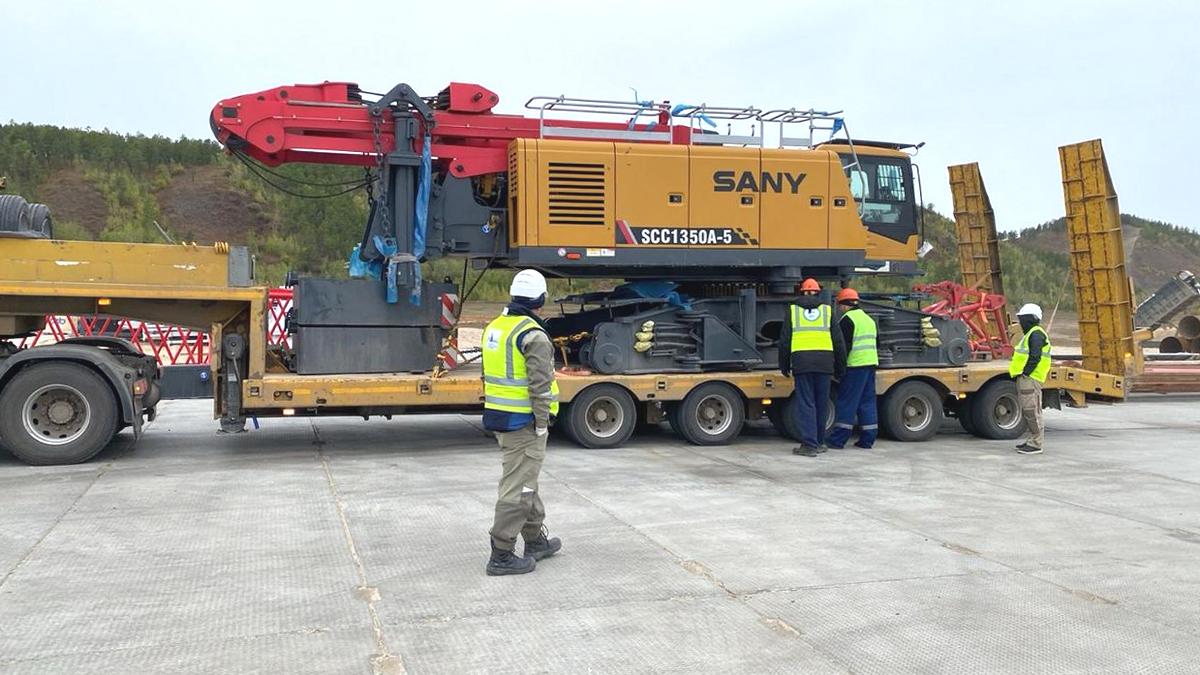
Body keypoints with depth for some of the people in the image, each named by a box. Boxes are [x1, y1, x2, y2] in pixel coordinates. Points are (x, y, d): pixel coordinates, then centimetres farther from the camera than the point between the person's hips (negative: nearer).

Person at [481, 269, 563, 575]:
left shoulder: (495, 327, 10)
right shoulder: (533, 336, -17)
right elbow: (540, 385, -20)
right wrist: (542, 424, -13)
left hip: (498, 415, 9)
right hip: (523, 421, -9)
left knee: (524, 480, 20)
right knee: (517, 487, -2)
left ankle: (536, 540, 33)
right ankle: (501, 555, 2)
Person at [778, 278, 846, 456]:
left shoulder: (792, 310, 9)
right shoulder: (827, 310, 11)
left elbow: (784, 341, 8)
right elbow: (838, 341, 10)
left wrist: (784, 365, 17)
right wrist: (839, 367, 17)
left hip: (801, 361, -1)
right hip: (824, 363, 2)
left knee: (805, 404, -1)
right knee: (821, 404, 11)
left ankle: (809, 444, -6)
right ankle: (819, 443, 20)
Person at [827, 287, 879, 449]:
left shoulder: (847, 319, -9)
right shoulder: (868, 319, 20)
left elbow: (844, 345, -15)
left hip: (855, 365, -8)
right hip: (871, 363, 8)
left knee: (846, 402, -5)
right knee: (868, 401, 10)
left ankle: (838, 440, -4)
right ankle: (867, 440, 11)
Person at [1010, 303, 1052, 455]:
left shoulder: (1036, 334, -11)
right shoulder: (1030, 334, 23)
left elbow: (1035, 357, -21)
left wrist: (1025, 373, -21)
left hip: (1030, 378, -11)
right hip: (1025, 379, 11)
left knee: (1031, 411, -10)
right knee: (1026, 411, 14)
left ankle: (1035, 444, -8)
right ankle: (1033, 440, 20)